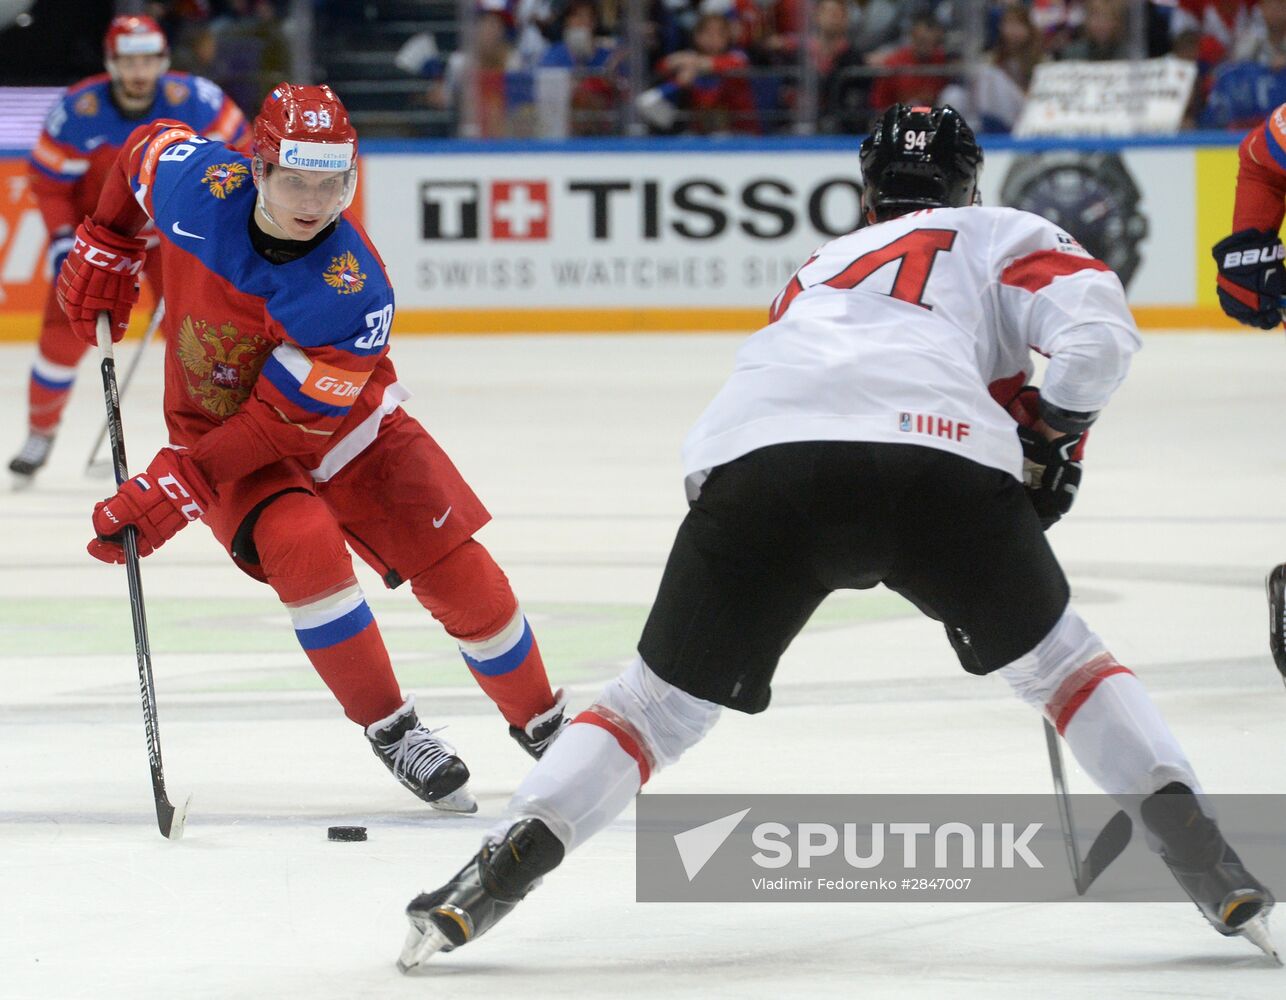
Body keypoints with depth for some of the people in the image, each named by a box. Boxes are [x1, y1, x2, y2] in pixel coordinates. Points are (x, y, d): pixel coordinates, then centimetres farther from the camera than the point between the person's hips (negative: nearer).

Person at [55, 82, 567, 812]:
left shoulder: (352, 292, -31)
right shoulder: (199, 187, -24)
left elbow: (283, 422, -30)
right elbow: (150, 146, 3)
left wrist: (173, 491, -34)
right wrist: (106, 250, 5)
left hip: (347, 431, -1)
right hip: (216, 425, 1)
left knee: (463, 578, -6)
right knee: (304, 548, -28)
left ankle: (544, 724, 19)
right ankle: (391, 731, -14)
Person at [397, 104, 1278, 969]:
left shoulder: (823, 268, 44)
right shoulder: (998, 237, 29)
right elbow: (1097, 327, 8)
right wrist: (1055, 435, 20)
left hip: (757, 457, 3)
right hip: (942, 458, -2)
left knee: (661, 701, 16)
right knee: (1059, 662, 20)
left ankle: (505, 865, -1)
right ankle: (1199, 851, 6)